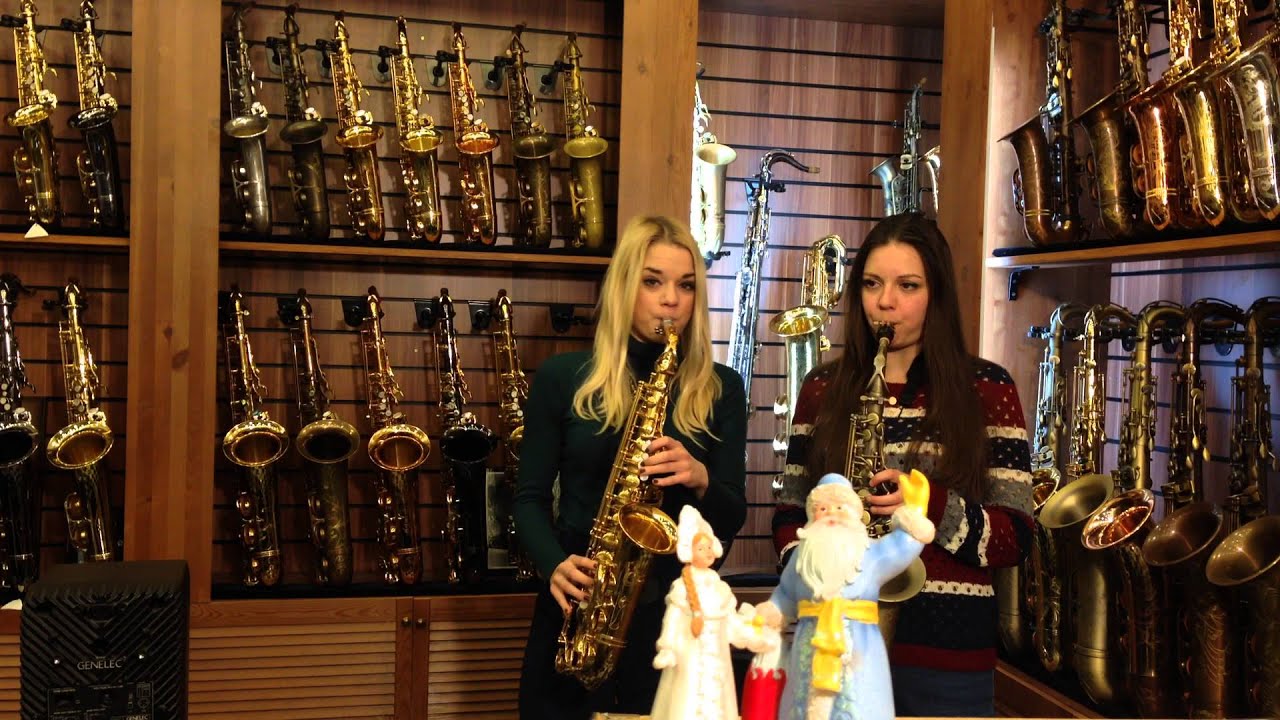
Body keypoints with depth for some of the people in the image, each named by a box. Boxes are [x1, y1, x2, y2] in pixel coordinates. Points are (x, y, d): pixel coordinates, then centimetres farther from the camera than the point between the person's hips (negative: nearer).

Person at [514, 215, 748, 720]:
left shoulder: (722, 388, 4)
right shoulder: (562, 377, 1)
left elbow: (731, 519, 3)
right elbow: (530, 497, 3)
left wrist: (700, 479, -17)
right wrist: (554, 565, -15)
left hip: (678, 606, 1)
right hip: (575, 607, 0)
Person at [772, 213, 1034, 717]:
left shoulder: (987, 389, 0)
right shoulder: (823, 388, 7)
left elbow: (1015, 537, -4)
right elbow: (790, 511, 9)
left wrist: (933, 505, -21)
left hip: (949, 654, -2)